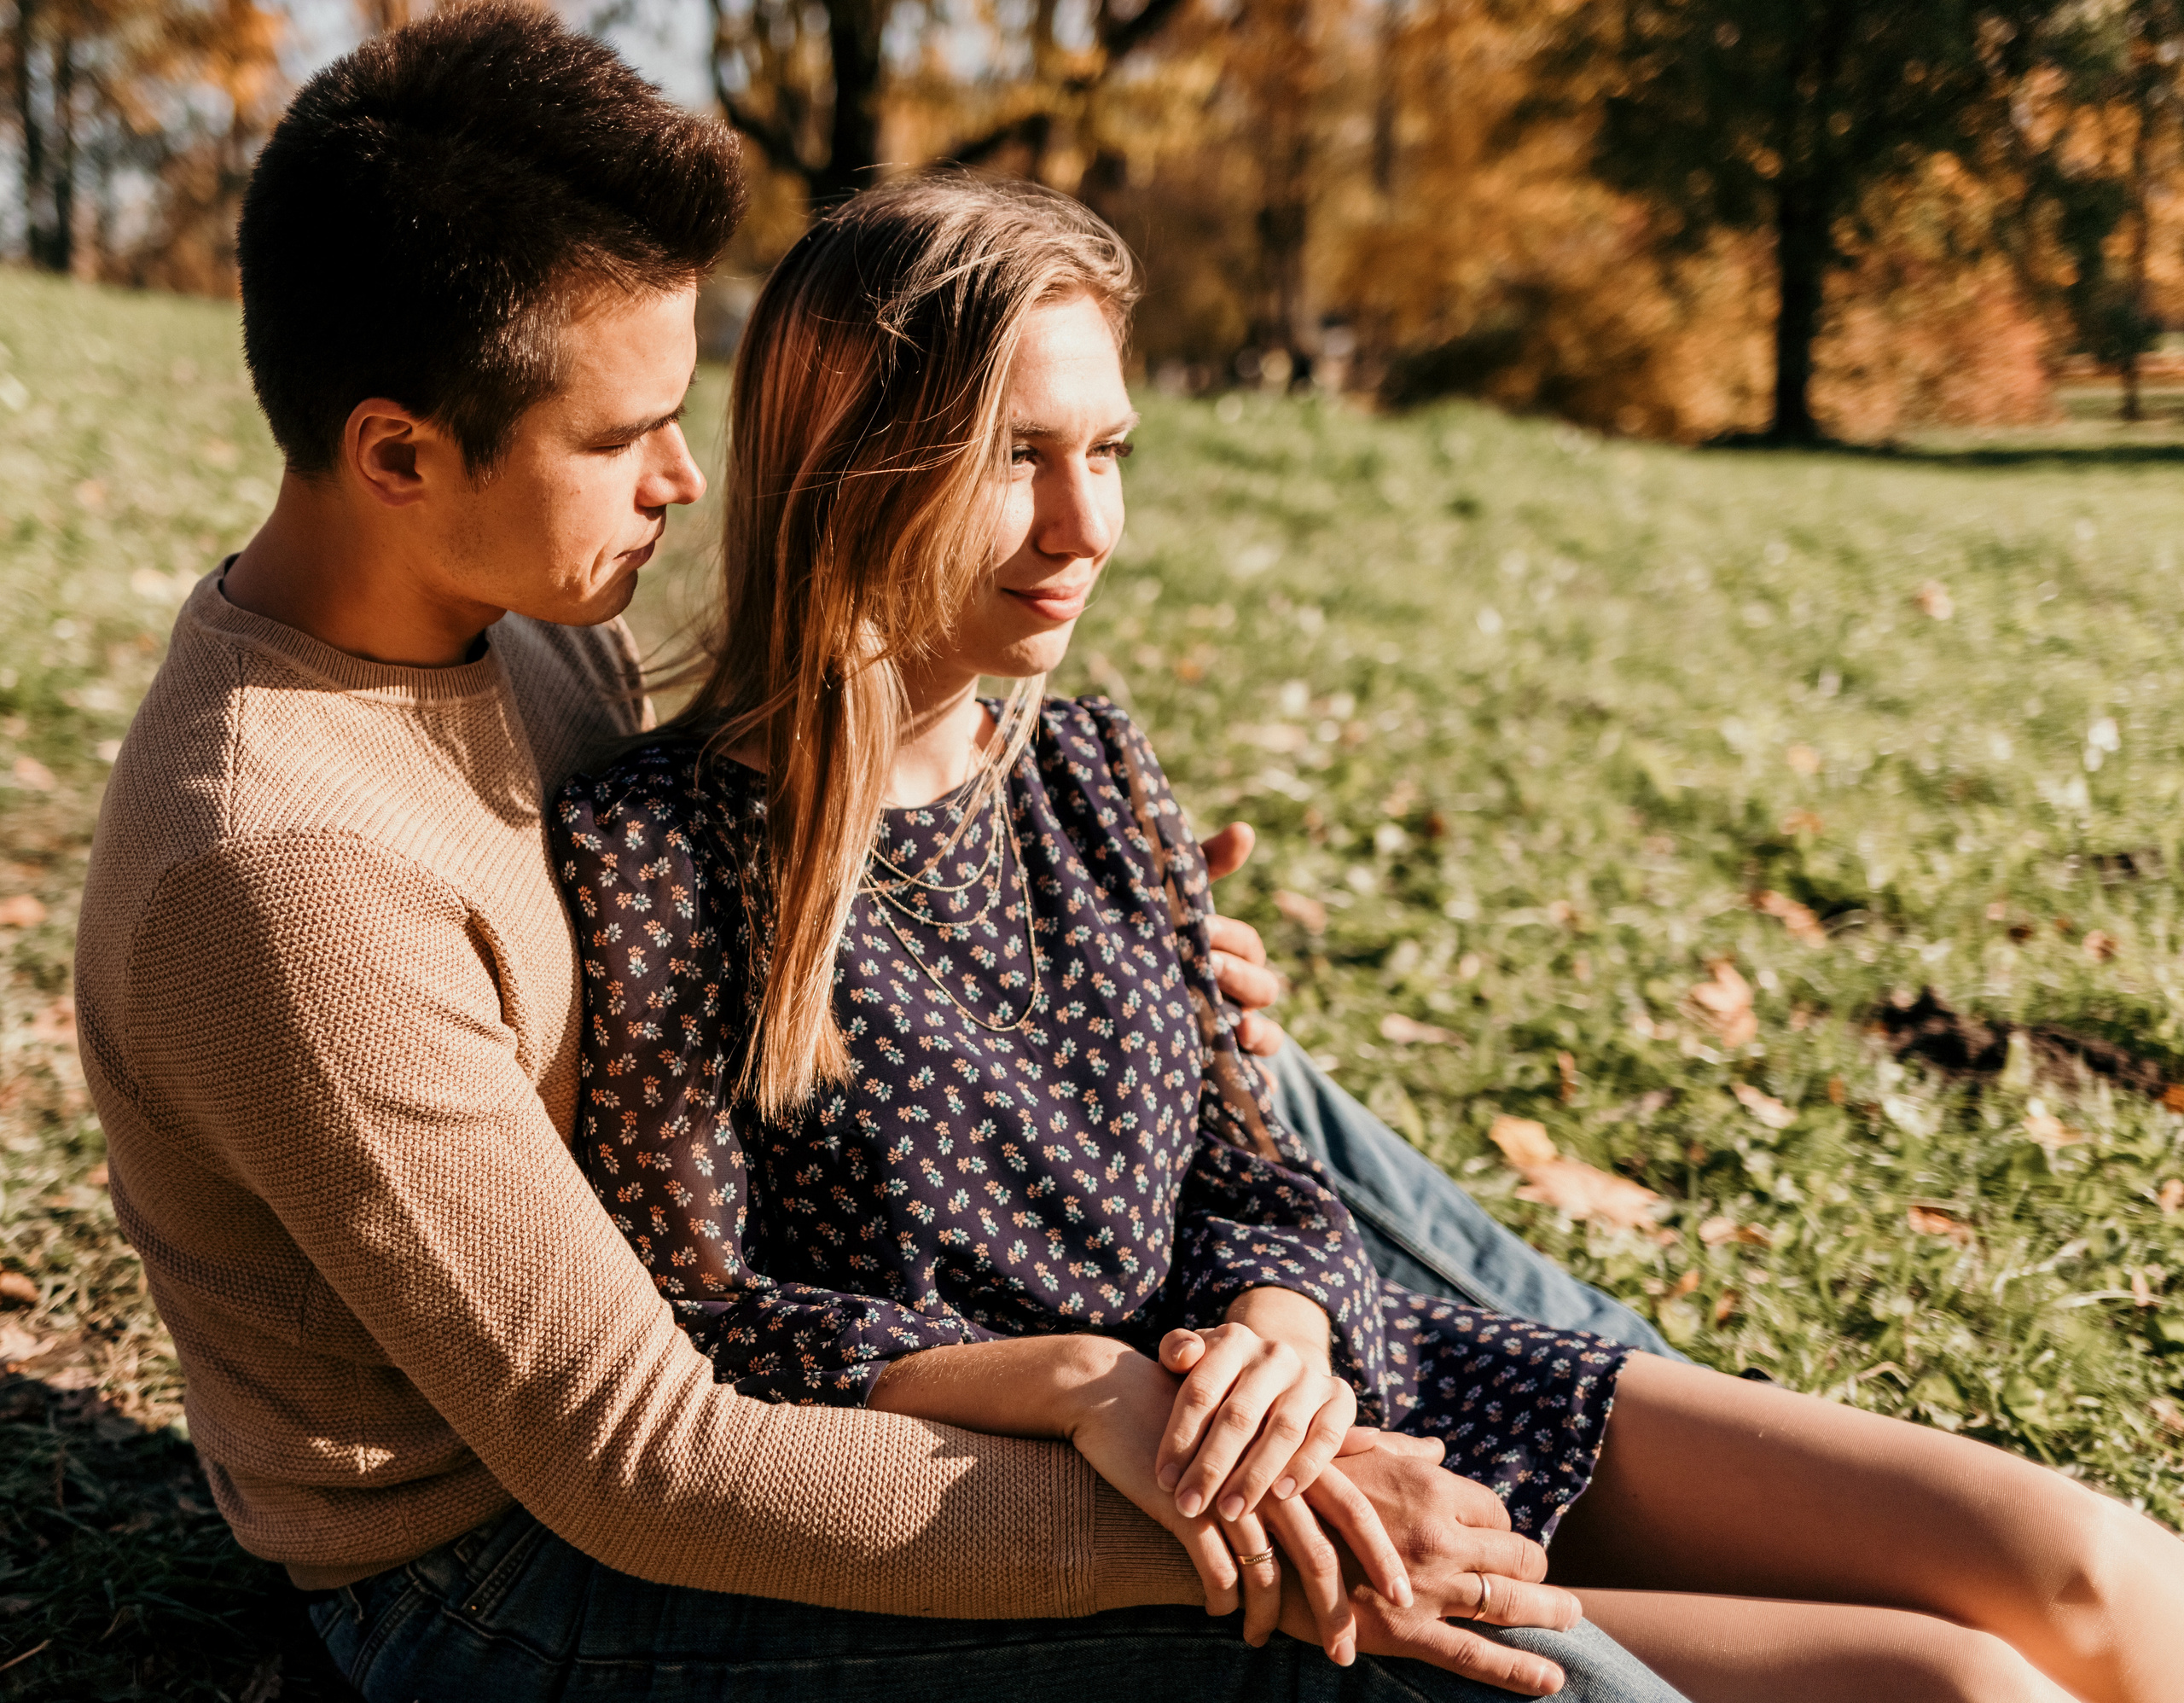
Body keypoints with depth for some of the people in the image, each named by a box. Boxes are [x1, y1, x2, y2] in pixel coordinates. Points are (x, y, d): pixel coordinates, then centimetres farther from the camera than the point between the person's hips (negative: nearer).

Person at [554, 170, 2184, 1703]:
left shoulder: (1099, 775, 7)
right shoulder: (659, 850, -12)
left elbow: (1255, 1178, 8)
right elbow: (694, 1310, -12)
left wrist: (1275, 1330, -16)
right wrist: (1094, 1385, -24)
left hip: (1319, 1391, 6)